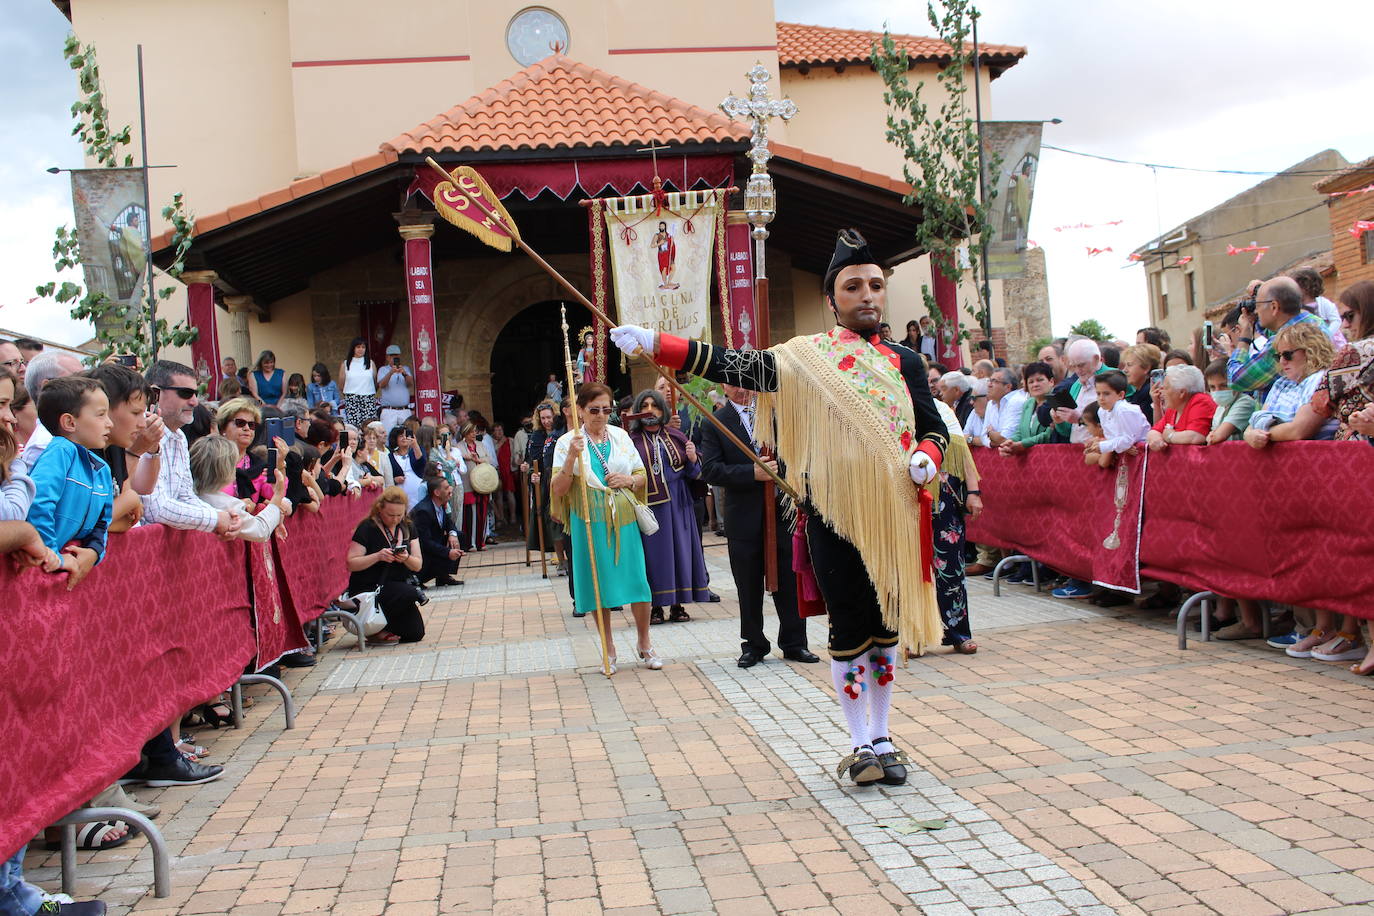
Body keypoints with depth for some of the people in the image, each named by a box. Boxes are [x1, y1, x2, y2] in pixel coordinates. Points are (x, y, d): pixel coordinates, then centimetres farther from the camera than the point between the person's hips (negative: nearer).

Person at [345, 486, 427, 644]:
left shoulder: (407, 529, 6)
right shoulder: (367, 528, -10)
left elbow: (418, 566, 4)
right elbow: (351, 563, -14)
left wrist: (406, 558, -18)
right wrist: (377, 556, -27)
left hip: (397, 586, 6)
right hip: (367, 589, -6)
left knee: (416, 634, -8)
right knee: (410, 593, -31)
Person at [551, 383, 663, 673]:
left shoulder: (620, 436, 7)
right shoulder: (568, 442, -1)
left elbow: (642, 475, 15)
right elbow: (558, 490, -8)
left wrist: (630, 480, -8)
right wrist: (572, 457, -21)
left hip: (624, 521, 2)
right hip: (590, 523, -2)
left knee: (637, 581, 0)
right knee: (599, 585, 3)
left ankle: (645, 644, 18)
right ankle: (608, 649, 18)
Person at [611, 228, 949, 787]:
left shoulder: (905, 362, 7)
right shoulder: (806, 357, -3)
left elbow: (934, 427, 13)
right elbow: (734, 367, -10)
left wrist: (926, 457, -11)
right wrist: (653, 343, -19)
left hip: (893, 516, 3)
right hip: (833, 516, -3)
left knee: (887, 624, 11)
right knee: (849, 627, 3)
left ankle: (881, 738, 25)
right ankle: (861, 745, 17)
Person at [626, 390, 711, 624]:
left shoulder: (676, 436, 9)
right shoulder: (632, 440, 0)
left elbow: (694, 473, 11)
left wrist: (693, 460, -9)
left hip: (677, 504, 3)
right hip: (648, 504, -3)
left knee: (679, 549, 4)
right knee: (654, 552, 0)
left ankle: (677, 605, 13)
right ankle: (655, 606, 9)